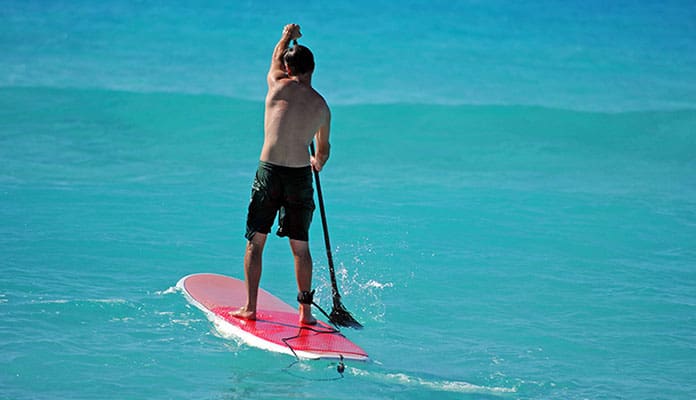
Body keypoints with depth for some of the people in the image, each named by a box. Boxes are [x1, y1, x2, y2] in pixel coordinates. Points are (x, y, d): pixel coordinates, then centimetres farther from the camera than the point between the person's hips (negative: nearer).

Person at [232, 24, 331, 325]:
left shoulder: (279, 86, -1)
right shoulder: (321, 106, 6)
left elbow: (275, 59, 24)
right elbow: (323, 149, 21)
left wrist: (287, 37, 44)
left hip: (269, 173, -2)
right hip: (301, 176, 2)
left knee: (255, 242, 9)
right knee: (301, 247, 11)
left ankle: (250, 307, 9)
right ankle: (305, 310, 11)